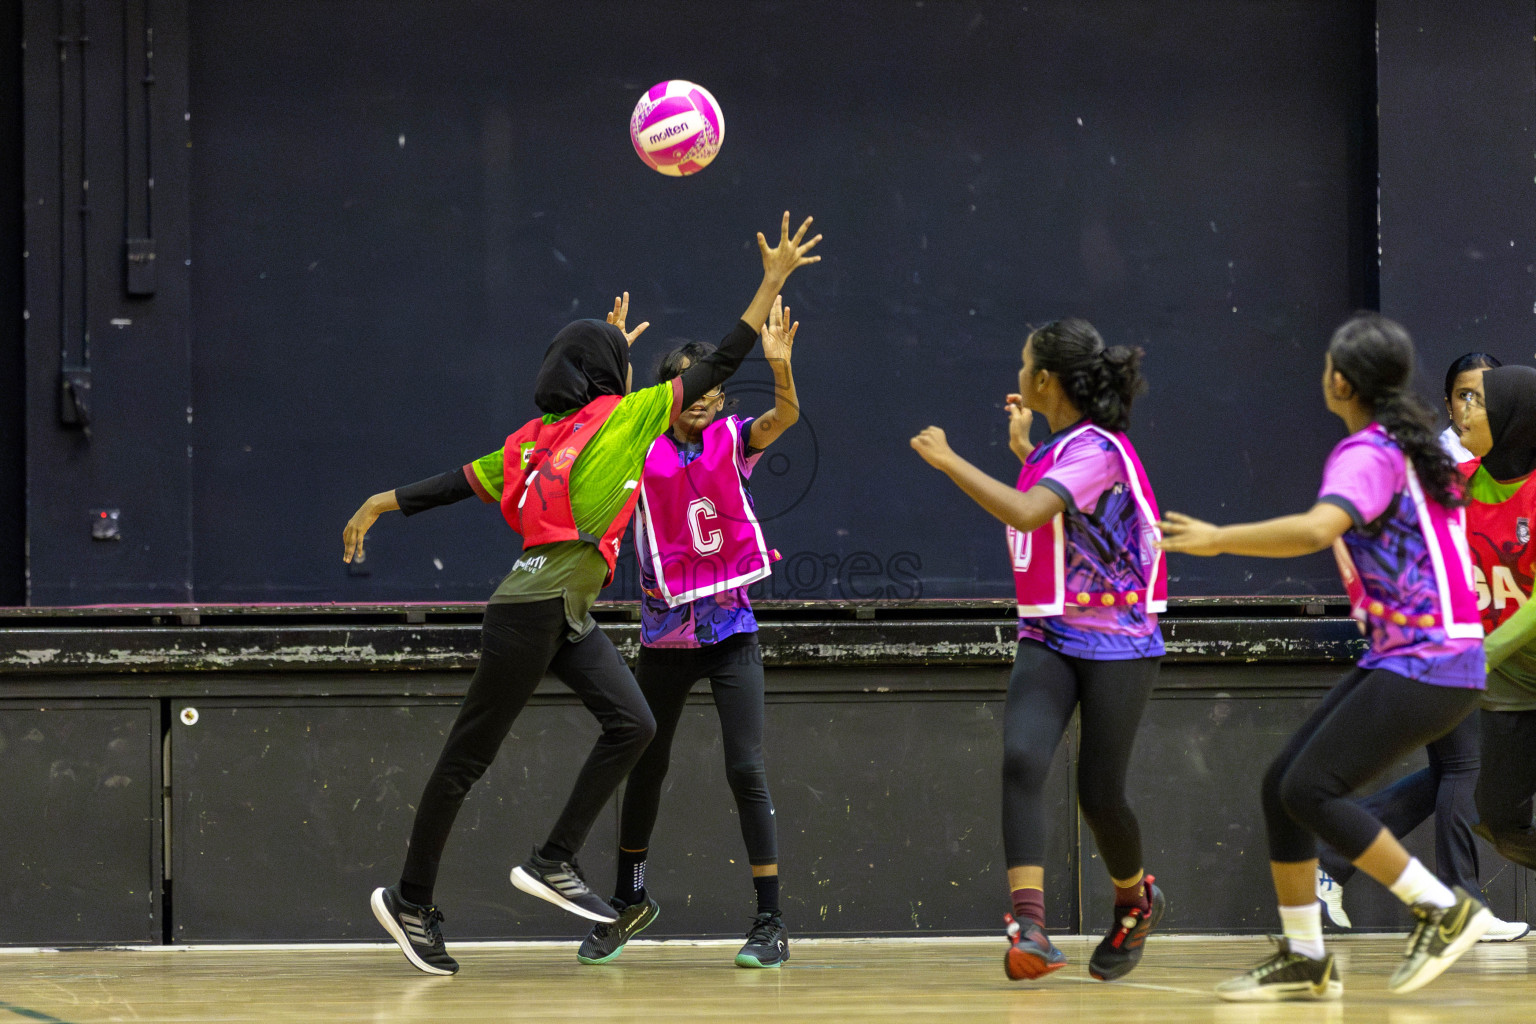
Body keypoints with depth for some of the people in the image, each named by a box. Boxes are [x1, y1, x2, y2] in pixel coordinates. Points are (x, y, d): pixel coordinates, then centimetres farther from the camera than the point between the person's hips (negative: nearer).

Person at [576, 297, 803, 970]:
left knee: (745, 768, -10)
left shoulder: (733, 441, -2)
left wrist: (780, 365, -38)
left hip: (730, 632, -2)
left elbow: (785, 416, -19)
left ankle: (770, 923, -6)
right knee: (646, 768, 14)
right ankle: (629, 900, 34)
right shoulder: (642, 448, -1)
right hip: (664, 636, 2)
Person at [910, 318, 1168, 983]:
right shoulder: (1062, 445, 11)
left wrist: (948, 461, -23)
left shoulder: (1094, 448, -17)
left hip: (1115, 644, -7)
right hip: (1049, 637, 7)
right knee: (1022, 759, -18)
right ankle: (1029, 925, -28)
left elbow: (1026, 513, -32)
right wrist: (1024, 451, 25)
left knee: (1099, 792, 0)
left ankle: (1135, 901, 32)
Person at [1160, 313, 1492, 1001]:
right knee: (1283, 785, 5)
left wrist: (1220, 539, -30)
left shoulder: (1369, 452, -15)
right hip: (1399, 659, 10)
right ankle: (1304, 959, 8)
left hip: (1428, 666, -10)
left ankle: (1444, 910, -6)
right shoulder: (1414, 442, 14)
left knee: (1312, 790, -15)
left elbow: (1317, 529, -34)